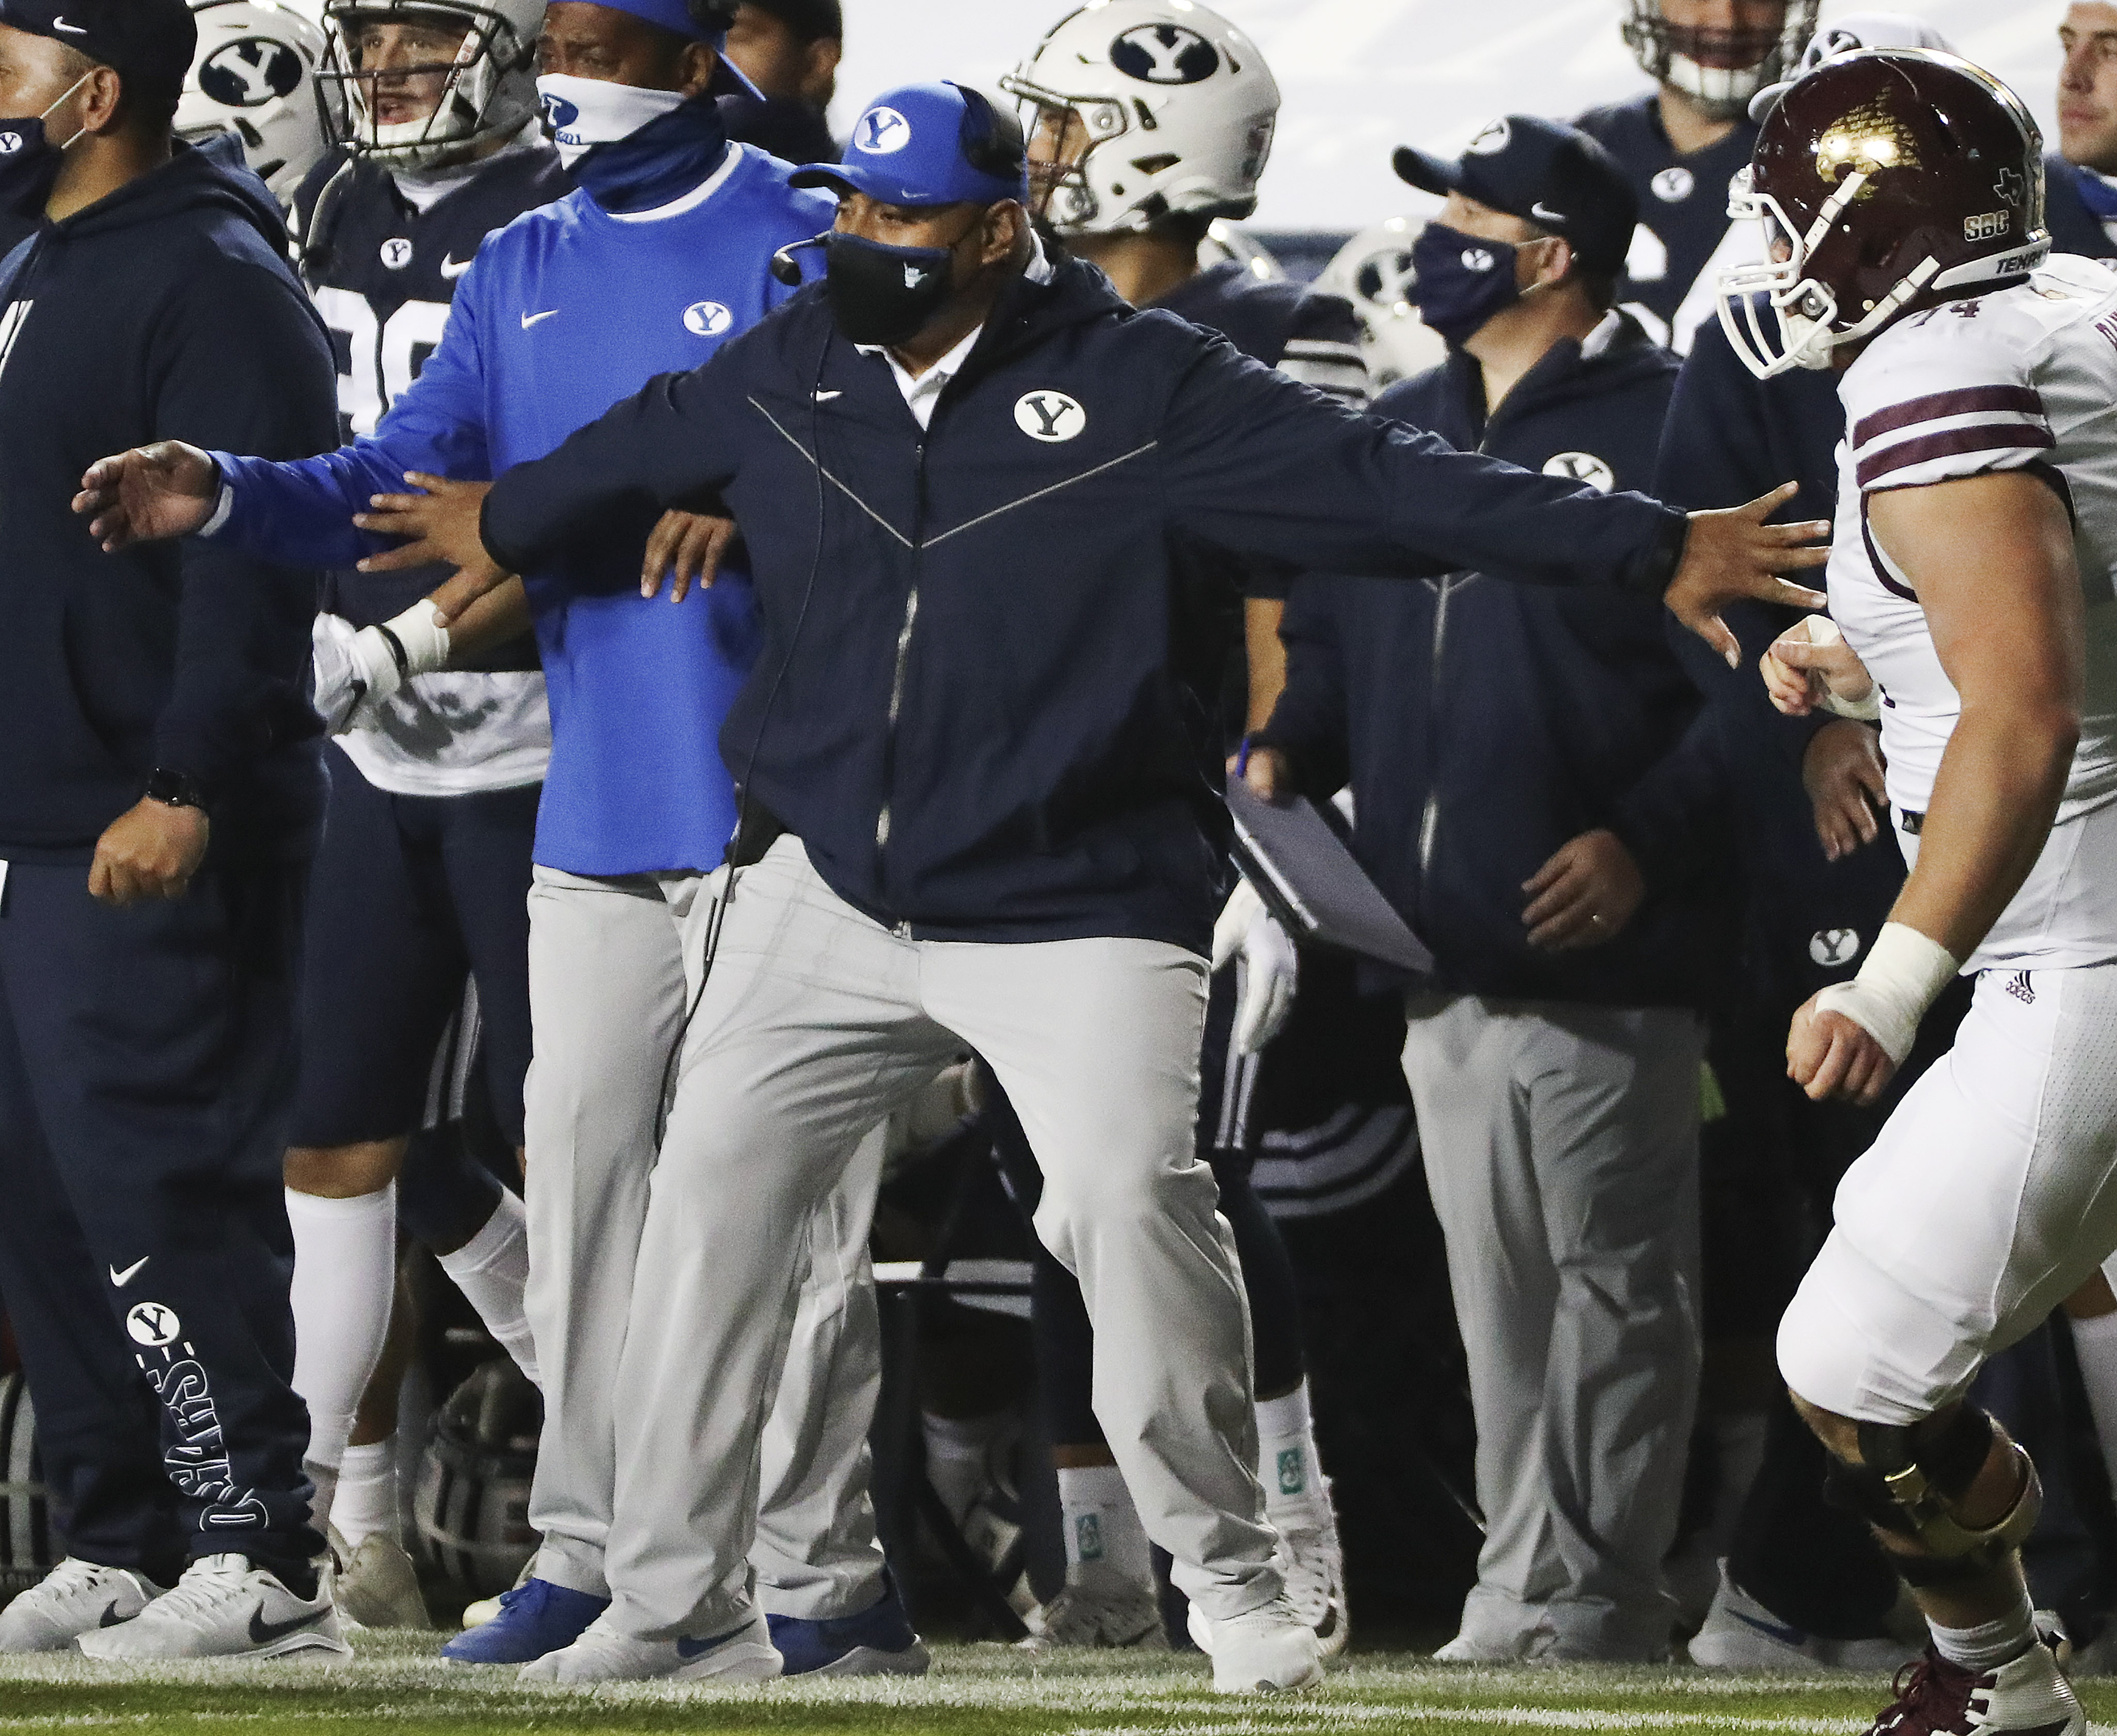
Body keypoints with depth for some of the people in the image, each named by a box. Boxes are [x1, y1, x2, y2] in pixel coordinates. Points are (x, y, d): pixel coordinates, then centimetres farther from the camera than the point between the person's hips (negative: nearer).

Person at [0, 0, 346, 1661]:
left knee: (150, 1184, -12)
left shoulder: (212, 282, -13)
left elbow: (248, 559, -19)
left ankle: (262, 1556, -9)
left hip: (164, 846, -10)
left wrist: (185, 791, -24)